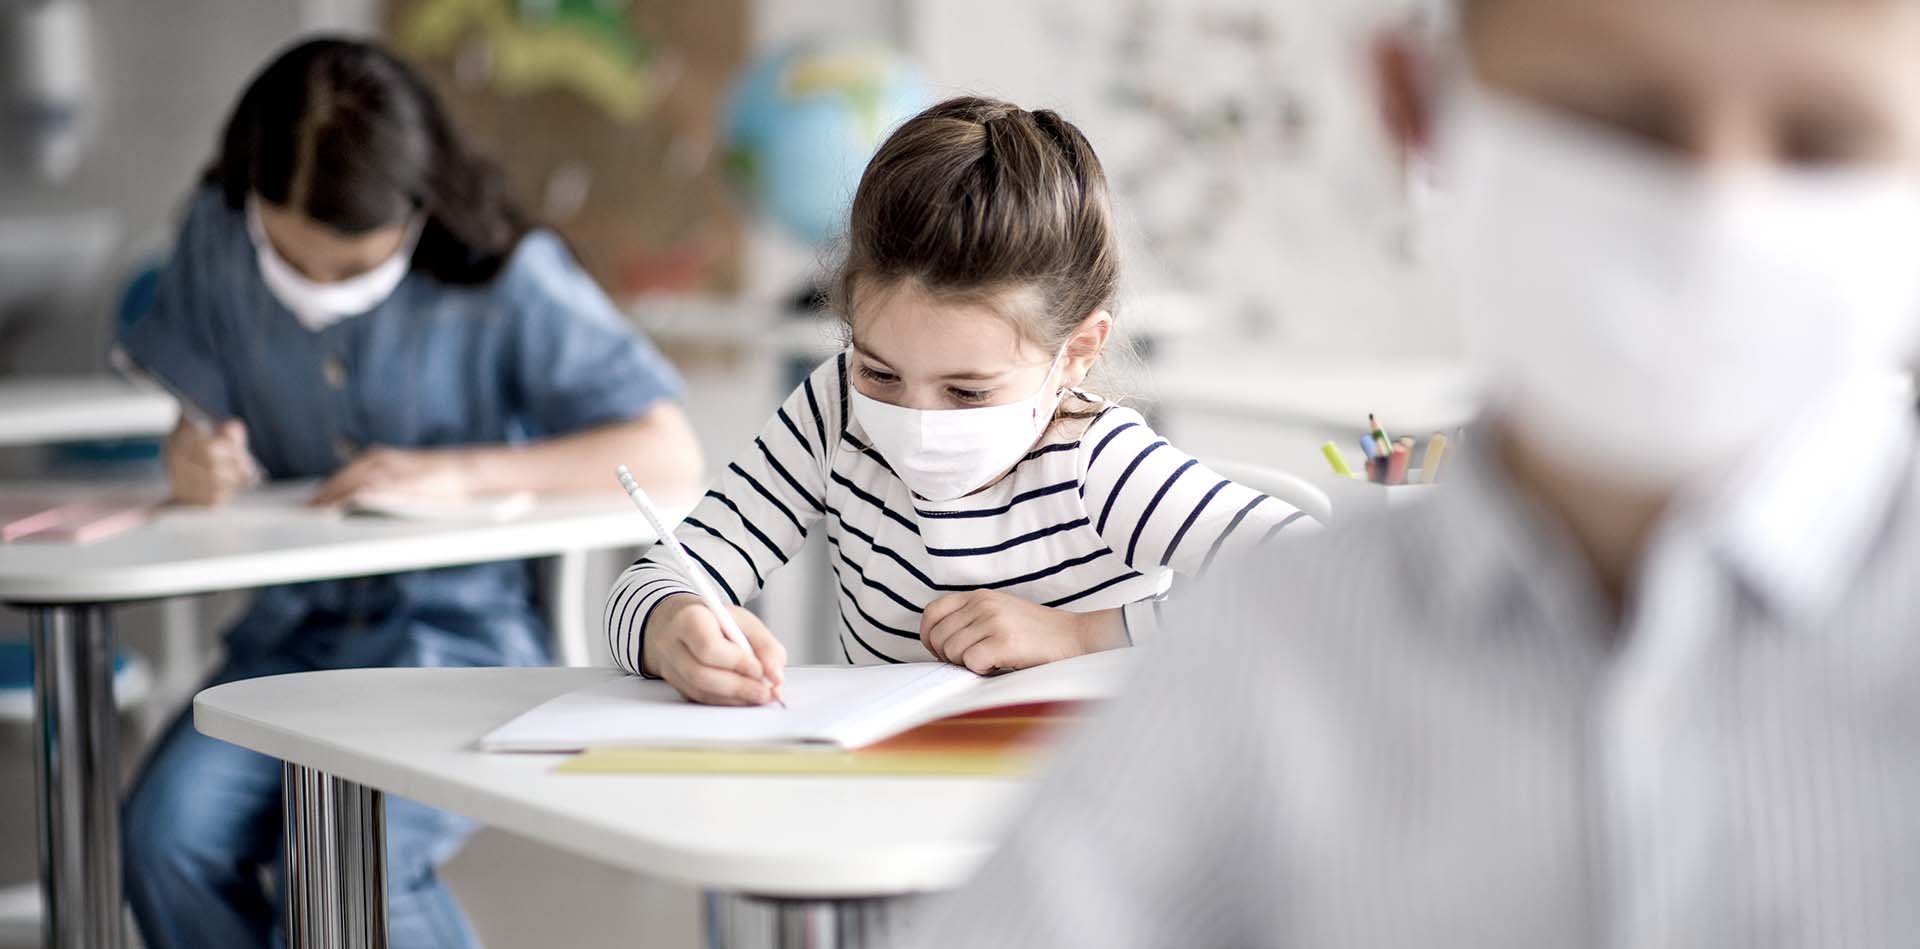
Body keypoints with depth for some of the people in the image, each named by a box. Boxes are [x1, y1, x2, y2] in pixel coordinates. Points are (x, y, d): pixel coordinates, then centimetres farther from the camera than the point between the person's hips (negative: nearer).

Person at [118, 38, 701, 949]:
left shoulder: (509, 279, -10)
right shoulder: (218, 238, 0)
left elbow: (670, 454, -14)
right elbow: (203, 426, 9)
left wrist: (458, 472, -23)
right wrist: (198, 463, -17)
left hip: (465, 625, -4)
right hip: (295, 625, 4)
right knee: (168, 831, -23)